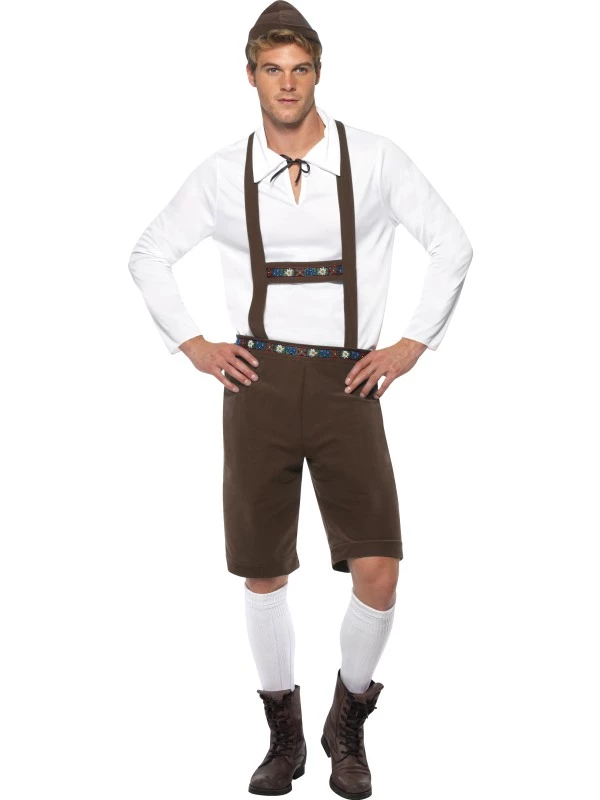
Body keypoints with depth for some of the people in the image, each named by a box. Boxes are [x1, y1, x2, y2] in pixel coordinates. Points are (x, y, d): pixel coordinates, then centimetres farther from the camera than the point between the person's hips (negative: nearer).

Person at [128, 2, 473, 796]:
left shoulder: (374, 159, -1)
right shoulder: (223, 173, 4)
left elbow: (453, 246, 7)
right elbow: (150, 256, 16)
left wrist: (413, 344, 1)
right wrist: (191, 344, 6)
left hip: (348, 383, -1)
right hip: (260, 382, 1)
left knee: (378, 573, -9)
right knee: (263, 575, 8)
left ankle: (348, 723, 18)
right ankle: (285, 735, 29)